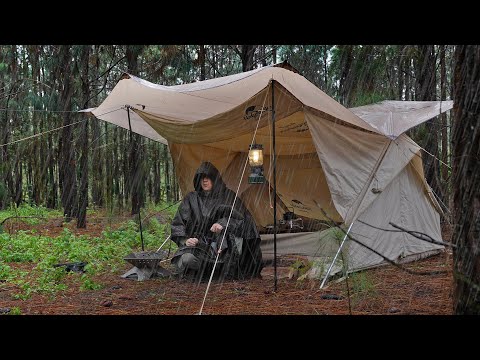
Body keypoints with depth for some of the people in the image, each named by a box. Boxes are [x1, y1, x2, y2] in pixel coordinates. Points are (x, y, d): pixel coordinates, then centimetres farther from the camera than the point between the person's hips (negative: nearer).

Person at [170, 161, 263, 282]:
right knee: (187, 259, -34)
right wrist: (185, 240, -10)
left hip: (220, 244, 0)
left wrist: (223, 223, -16)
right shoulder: (191, 198, 9)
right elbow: (177, 223, 9)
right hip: (197, 243, 0)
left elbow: (243, 218, 0)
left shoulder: (227, 196, 8)